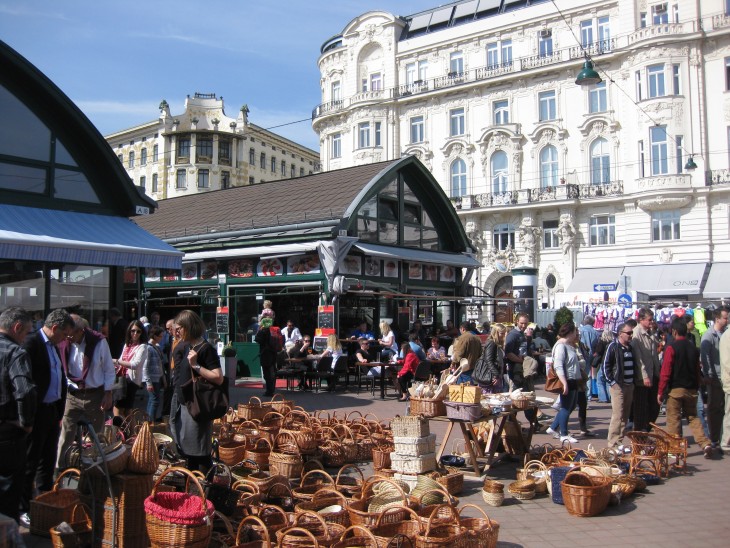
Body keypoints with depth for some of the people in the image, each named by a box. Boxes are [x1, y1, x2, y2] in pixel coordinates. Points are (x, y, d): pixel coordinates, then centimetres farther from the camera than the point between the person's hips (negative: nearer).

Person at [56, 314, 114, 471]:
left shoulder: (99, 342, -9)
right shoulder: (64, 344, -4)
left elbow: (109, 369, -2)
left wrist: (108, 393, -5)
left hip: (95, 395, -1)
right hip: (72, 395, 1)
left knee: (96, 434, 8)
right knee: (66, 435, 1)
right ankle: (59, 468, 14)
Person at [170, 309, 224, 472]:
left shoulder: (205, 349, -14)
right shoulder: (183, 347, 10)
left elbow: (218, 378, -21)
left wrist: (196, 365, -23)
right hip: (181, 405, 9)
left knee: (200, 453, 0)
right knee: (186, 451, 18)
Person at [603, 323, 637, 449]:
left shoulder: (630, 347, 13)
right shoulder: (613, 346, -8)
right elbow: (606, 365, -9)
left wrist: (633, 381, 13)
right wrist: (612, 382, -13)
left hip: (630, 386, 7)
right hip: (618, 386, -7)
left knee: (625, 416, 9)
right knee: (617, 415, -9)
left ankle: (619, 441, 17)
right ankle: (613, 443, -4)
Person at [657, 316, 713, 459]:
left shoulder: (672, 347, -12)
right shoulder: (693, 347, 5)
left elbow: (665, 372, -14)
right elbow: (697, 370, 11)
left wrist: (660, 392, -8)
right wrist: (696, 387, 21)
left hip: (675, 389, -5)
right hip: (691, 389, 5)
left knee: (674, 419, 4)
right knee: (693, 417, 14)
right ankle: (705, 443, -1)